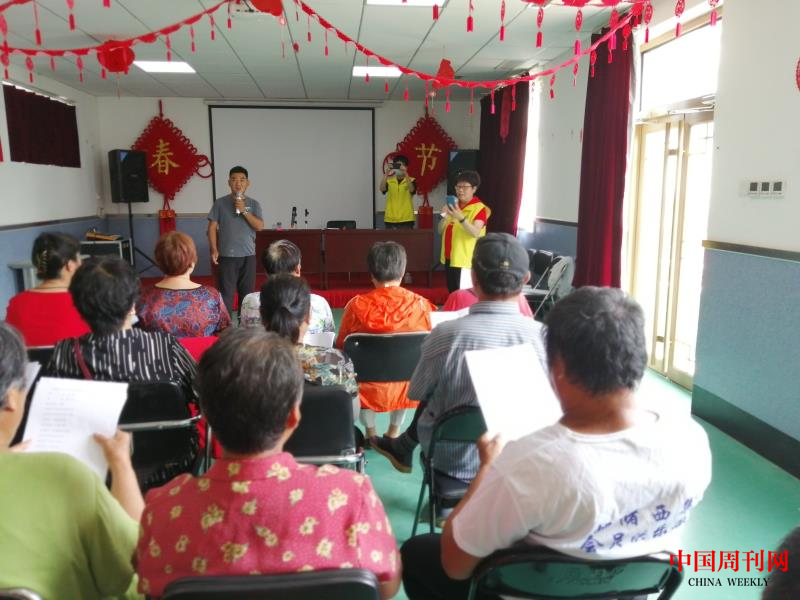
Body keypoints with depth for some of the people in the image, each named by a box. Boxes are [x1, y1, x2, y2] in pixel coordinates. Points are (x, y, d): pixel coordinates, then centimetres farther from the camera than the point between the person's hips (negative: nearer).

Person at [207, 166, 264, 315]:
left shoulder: (253, 204, 6)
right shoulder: (220, 203, 2)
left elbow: (260, 226, -4)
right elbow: (212, 227, 1)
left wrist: (244, 211, -13)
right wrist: (214, 250, -8)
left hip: (248, 255, 2)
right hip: (227, 255, -2)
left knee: (247, 291, 8)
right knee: (226, 291, -1)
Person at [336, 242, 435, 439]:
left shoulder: (356, 306, -16)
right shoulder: (420, 304, -14)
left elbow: (341, 348, -2)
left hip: (369, 391, -1)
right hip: (407, 390, 1)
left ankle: (370, 432, 36)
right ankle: (394, 431, 39)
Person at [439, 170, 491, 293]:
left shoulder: (479, 208, -9)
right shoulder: (454, 206, 12)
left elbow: (475, 233, -23)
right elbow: (441, 231, 12)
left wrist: (461, 218, -36)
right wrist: (444, 217, -7)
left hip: (465, 260, -7)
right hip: (449, 258, 7)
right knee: (452, 293, 14)